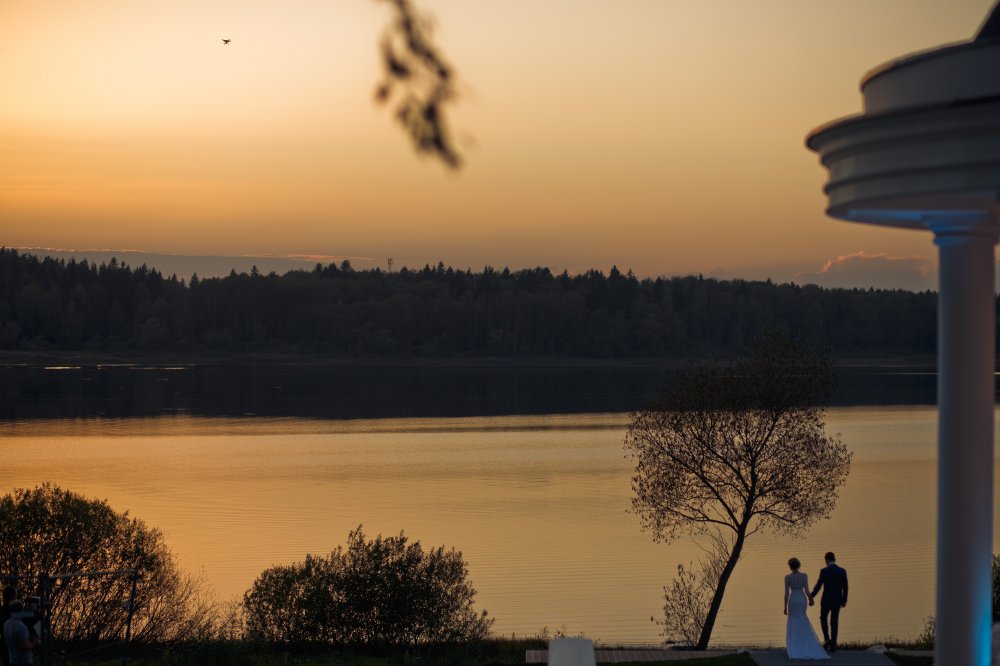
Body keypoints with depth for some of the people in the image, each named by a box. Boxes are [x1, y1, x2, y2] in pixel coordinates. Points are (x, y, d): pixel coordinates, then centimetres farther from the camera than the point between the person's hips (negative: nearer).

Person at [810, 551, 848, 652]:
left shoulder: (824, 571, -14)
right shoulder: (842, 571, -2)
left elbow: (818, 586, -13)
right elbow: (845, 588, 2)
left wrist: (812, 596, 4)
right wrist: (844, 600, 15)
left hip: (826, 600, -3)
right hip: (837, 601, 3)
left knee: (823, 619, 18)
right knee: (834, 622, 12)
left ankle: (827, 640, 0)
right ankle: (833, 645, 10)